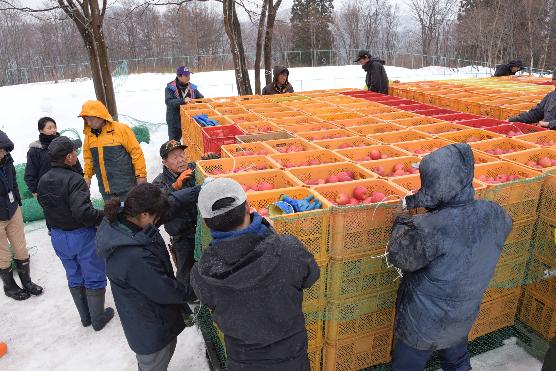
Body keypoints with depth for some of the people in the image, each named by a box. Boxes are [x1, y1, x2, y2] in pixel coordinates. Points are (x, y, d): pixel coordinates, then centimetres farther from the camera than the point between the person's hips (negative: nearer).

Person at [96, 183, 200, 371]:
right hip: (151, 329, -8)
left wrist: (198, 191, -8)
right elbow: (166, 291, -25)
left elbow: (171, 202, -3)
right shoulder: (135, 258, -41)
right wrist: (190, 291, -7)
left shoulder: (121, 218, -15)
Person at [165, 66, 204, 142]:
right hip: (175, 121, -4)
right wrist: (182, 101, -36)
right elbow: (168, 101, -24)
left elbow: (201, 98, 12)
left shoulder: (192, 87, 3)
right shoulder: (170, 88, -10)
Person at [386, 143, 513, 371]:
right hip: (463, 319, 5)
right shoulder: (494, 214, -17)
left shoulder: (431, 229, -36)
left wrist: (402, 223, -4)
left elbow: (398, 256, -20)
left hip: (423, 325, -5)